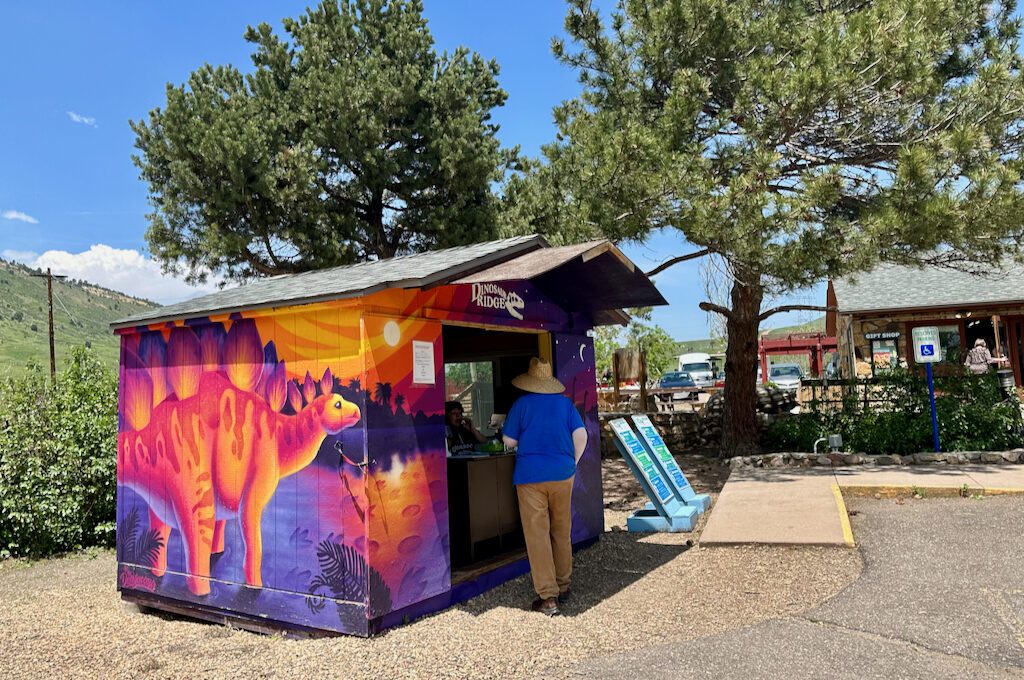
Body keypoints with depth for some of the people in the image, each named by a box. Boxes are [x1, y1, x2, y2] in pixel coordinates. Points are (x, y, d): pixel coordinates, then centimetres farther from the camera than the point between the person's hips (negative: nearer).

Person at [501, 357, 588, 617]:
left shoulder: (521, 404, -1)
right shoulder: (565, 403, 6)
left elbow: (509, 441, 1)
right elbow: (581, 436, -1)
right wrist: (572, 462, 11)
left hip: (530, 476, -3)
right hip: (562, 474, 3)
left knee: (537, 536, -1)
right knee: (562, 533, 16)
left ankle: (548, 597, -3)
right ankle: (562, 586, 27)